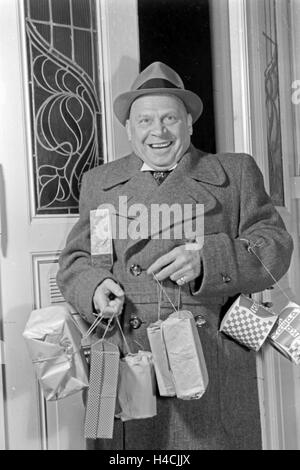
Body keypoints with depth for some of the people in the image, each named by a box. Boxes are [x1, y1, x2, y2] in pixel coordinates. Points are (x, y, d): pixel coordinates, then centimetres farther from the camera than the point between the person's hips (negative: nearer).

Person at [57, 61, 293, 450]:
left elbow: (274, 247, -1)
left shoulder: (236, 173, 8)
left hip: (212, 369, -1)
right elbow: (75, 259, 14)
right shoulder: (98, 182, 14)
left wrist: (207, 261, -19)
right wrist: (94, 288, -9)